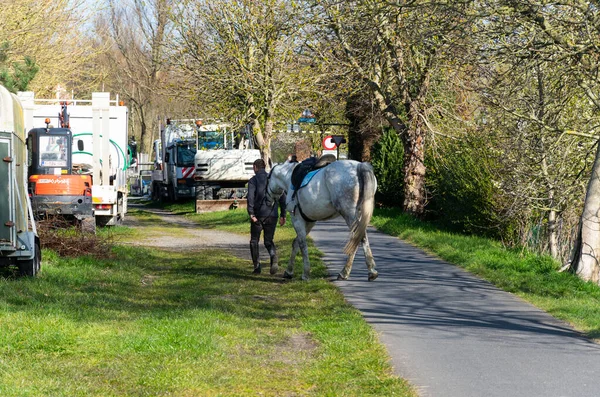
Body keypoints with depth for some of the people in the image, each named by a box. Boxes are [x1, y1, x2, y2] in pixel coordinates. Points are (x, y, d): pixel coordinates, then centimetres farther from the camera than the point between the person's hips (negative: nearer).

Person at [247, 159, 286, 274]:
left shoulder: (253, 180, 0)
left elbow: (250, 197, -15)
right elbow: (282, 197, 8)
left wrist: (251, 213, -20)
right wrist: (283, 215, 10)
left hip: (258, 216, -3)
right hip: (272, 215, 3)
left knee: (254, 241, 13)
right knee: (268, 241, 10)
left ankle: (257, 266, 7)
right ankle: (274, 258, -21)